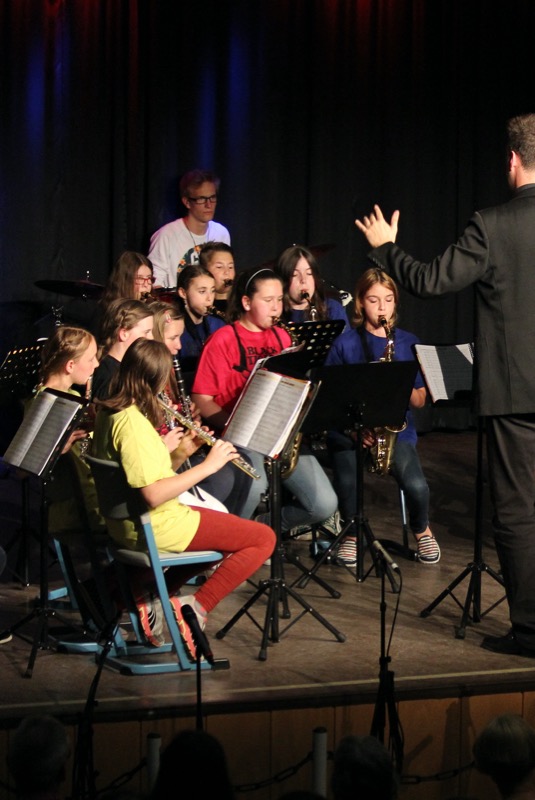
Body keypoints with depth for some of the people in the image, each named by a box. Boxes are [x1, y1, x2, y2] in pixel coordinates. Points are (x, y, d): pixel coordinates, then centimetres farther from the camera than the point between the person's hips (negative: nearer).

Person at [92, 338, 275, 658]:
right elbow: (153, 494, -29)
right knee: (263, 538, -2)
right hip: (155, 529, -10)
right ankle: (195, 608, -4)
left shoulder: (108, 412, 4)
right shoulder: (132, 422, -24)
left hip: (127, 524, 10)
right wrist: (207, 466, -23)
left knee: (222, 521, 30)